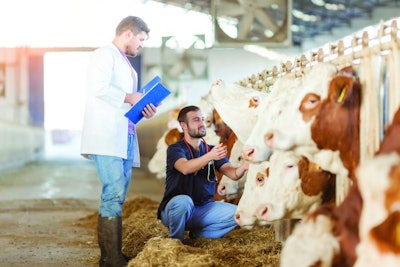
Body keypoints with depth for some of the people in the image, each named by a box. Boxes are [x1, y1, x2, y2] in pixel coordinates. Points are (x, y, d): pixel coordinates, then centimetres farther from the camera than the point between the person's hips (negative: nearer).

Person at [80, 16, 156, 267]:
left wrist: (143, 110, 9)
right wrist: (129, 97, -9)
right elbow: (100, 88, -17)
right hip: (106, 136, -9)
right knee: (114, 194, -14)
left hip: (125, 137, 9)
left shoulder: (126, 64, 26)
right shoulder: (105, 55, -2)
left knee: (116, 196, 7)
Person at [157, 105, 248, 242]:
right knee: (183, 201, -38)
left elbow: (232, 173, -7)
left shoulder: (212, 150, 8)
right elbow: (185, 168, -30)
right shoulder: (175, 149, -7)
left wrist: (243, 167, -31)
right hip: (174, 208, -5)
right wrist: (210, 156, -46)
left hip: (202, 209, 5)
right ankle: (175, 241, -11)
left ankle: (197, 233, 2)